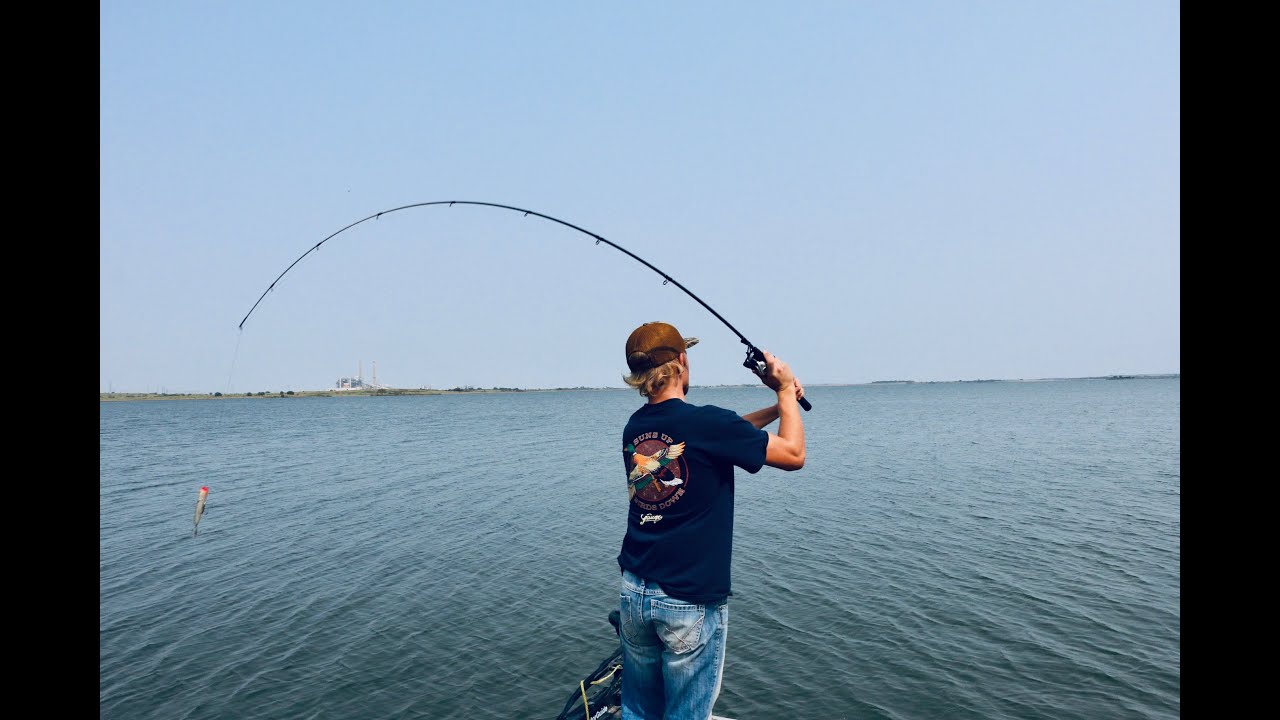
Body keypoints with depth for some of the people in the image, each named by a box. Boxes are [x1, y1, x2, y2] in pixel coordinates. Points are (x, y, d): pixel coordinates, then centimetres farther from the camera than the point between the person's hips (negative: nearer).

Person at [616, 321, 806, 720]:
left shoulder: (635, 427, 3)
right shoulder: (705, 422, -19)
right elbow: (793, 455, -8)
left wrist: (776, 407, 11)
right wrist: (787, 390, 3)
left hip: (634, 592, 6)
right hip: (691, 602, -6)